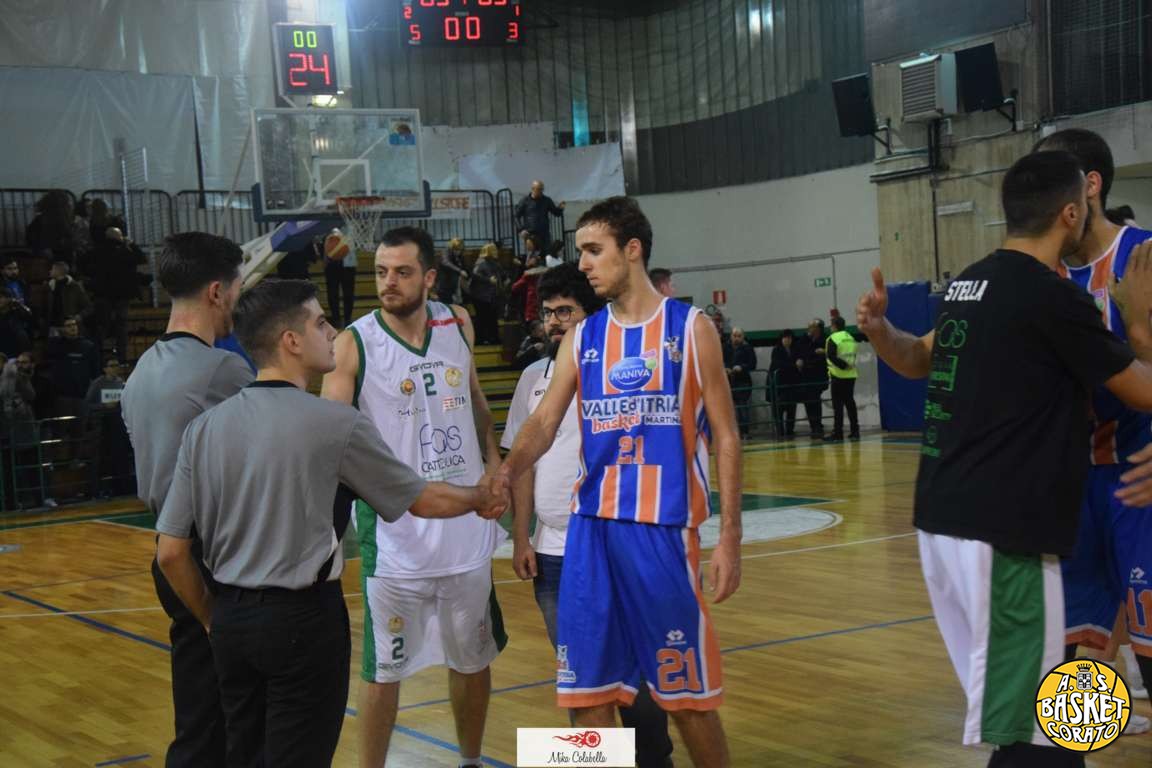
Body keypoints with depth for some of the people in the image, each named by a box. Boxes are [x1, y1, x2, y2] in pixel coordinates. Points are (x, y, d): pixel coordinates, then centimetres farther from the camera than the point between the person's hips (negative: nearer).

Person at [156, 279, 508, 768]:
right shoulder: (336, 424, -11)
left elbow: (171, 552, 2)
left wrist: (214, 620, 16)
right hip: (304, 618, -5)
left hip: (233, 619, 5)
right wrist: (482, 499, 21)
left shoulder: (205, 427, 1)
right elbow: (424, 500, 2)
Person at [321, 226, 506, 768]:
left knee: (472, 658, 17)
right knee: (384, 669, 3)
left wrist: (493, 459, 9)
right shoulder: (354, 344, -11)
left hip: (465, 525, 5)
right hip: (395, 534, -4)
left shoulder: (457, 325, 3)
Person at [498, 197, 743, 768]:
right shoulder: (582, 338, 9)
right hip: (591, 526, 4)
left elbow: (725, 436, -1)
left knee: (686, 688, 4)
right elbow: (543, 423, 3)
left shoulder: (690, 328, -1)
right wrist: (505, 474, -19)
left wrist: (729, 537, -7)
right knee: (587, 684, 6)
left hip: (663, 526, -4)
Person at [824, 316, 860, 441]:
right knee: (850, 402, 12)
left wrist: (843, 365, -15)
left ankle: (838, 432, -6)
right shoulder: (851, 338, 11)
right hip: (851, 375, 6)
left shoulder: (833, 339, -10)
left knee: (838, 404, -4)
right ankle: (854, 430, 11)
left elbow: (831, 356, -20)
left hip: (838, 375, -6)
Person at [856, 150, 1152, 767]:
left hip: (946, 520, 9)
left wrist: (879, 332, 10)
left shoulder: (973, 282, 11)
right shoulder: (1055, 298, -13)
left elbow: (921, 359, 28)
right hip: (1000, 531, -9)